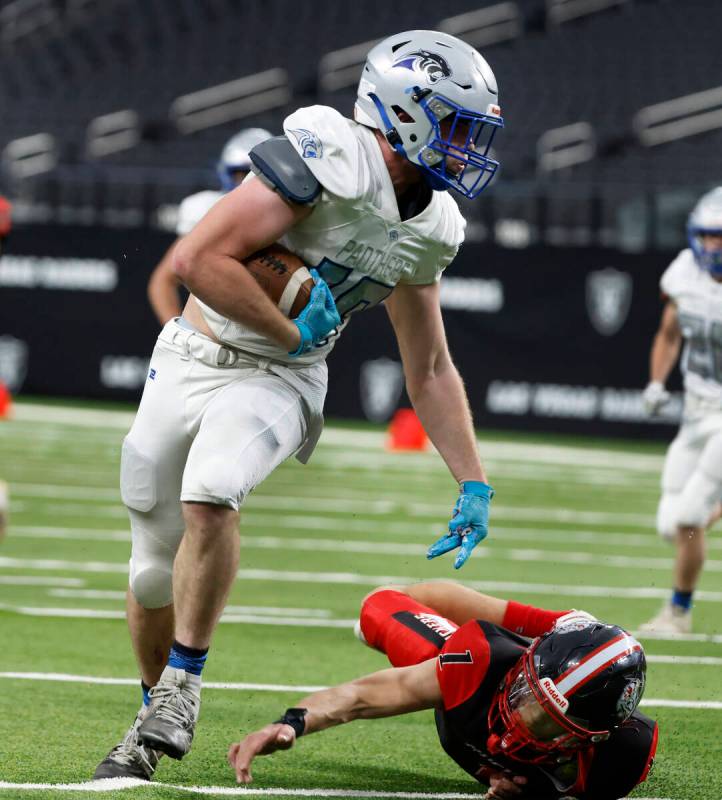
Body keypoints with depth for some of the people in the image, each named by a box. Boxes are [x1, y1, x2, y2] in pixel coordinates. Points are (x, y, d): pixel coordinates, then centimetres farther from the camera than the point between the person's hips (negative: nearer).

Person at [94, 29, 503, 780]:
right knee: (155, 574, 3)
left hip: (277, 382, 3)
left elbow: (430, 371, 14)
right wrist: (294, 335, -17)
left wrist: (473, 481, 10)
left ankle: (183, 683, -14)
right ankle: (155, 715, 29)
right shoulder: (334, 160, -21)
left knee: (209, 494, -29)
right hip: (192, 360, -3)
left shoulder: (428, 228, 2)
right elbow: (197, 259, -25)